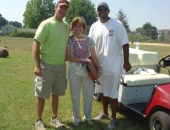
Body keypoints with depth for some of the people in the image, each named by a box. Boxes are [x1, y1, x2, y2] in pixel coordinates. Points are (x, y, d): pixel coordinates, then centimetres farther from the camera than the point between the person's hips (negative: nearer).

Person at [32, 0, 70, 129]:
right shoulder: (46, 24, -11)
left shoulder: (66, 26, 8)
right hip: (47, 65, -5)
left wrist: (65, 61, 15)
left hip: (61, 65, 6)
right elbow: (36, 45, -14)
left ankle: (54, 118, 30)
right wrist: (37, 65, -20)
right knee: (42, 94, 5)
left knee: (56, 93, 16)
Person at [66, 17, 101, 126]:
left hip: (88, 71, 2)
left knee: (89, 95, 9)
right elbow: (67, 57, -9)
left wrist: (99, 69, -4)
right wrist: (81, 59, -17)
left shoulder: (89, 40, 0)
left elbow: (94, 56, 2)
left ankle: (88, 116, 30)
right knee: (75, 96, 10)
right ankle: (76, 117, 27)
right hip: (74, 71, -1)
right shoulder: (70, 40, -5)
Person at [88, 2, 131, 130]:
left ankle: (113, 118, 19)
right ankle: (104, 113, 36)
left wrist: (126, 62, -9)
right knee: (103, 91, 18)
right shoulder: (94, 26, 4)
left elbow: (125, 44, -8)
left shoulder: (117, 24, -9)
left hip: (113, 66, -5)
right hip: (100, 65, 5)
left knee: (112, 93, 3)